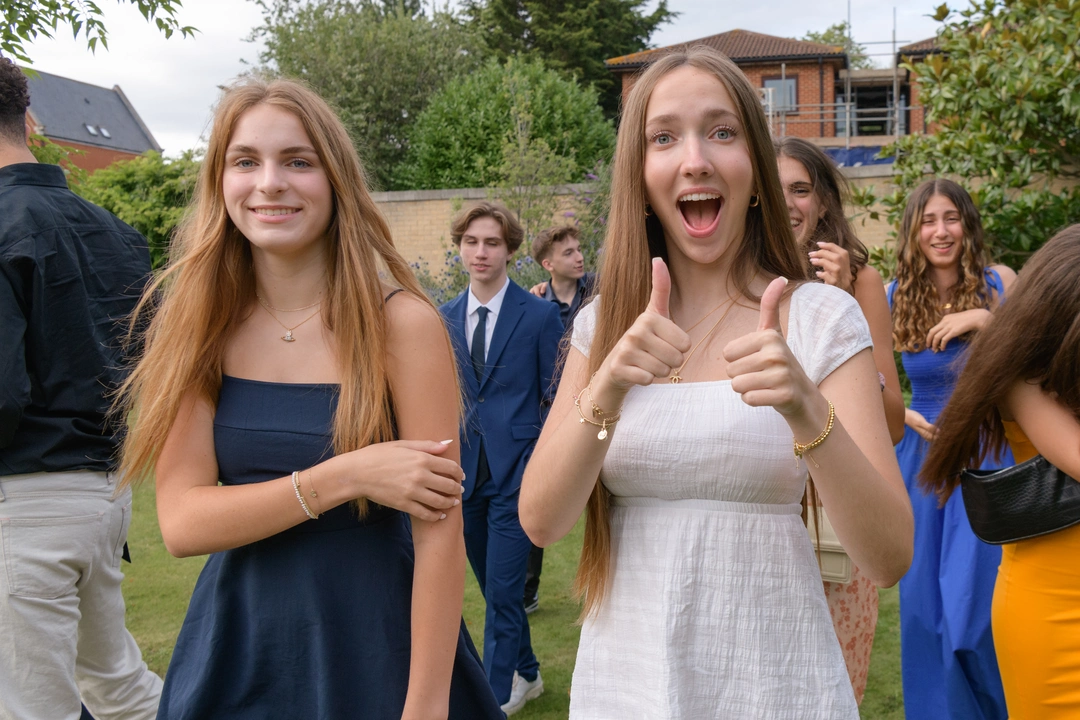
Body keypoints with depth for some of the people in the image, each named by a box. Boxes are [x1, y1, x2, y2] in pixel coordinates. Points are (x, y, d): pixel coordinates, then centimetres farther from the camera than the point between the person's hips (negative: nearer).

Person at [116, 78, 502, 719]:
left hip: (374, 646, -3)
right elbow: (181, 522, -10)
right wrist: (340, 477, -22)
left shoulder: (402, 323, -14)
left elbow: (439, 531, -15)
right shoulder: (200, 325, -4)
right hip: (237, 649, 3)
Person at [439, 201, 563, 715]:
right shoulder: (445, 318, 8)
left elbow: (556, 399, -4)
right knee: (493, 586, 16)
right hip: (464, 473, 5)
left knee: (503, 590, -3)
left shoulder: (539, 316, -5)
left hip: (515, 472, -5)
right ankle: (526, 674, 33)